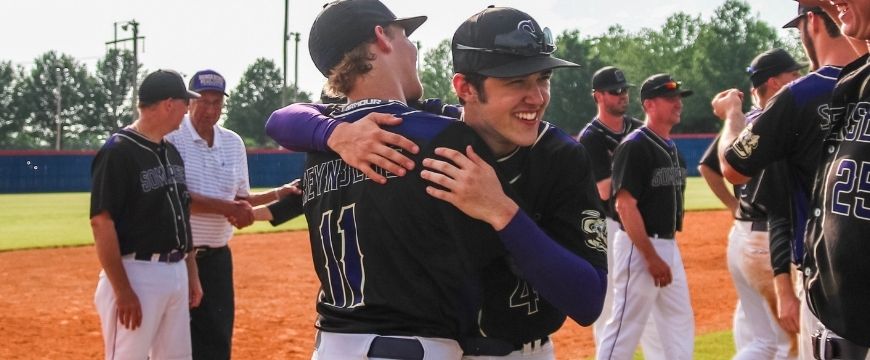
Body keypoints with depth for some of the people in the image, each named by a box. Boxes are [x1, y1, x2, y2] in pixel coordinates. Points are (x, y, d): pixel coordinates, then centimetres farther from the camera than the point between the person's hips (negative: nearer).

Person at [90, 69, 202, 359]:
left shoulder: (171, 152, 13)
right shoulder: (118, 151, -13)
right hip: (137, 275, -8)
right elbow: (102, 222, -18)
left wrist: (192, 274, 16)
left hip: (176, 273, 8)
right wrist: (123, 291, -21)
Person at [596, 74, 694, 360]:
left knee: (680, 326, 15)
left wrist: (668, 249, 14)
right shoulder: (635, 146, -14)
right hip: (639, 248, -9)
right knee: (626, 328, -6)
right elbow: (625, 205, -21)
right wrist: (652, 258, -22)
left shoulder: (671, 148, 13)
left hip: (669, 246, 9)